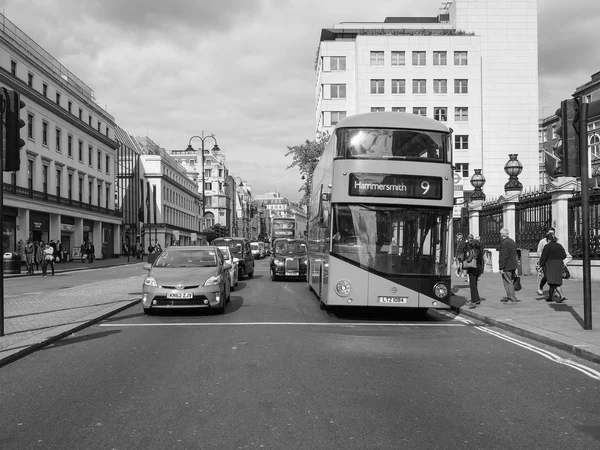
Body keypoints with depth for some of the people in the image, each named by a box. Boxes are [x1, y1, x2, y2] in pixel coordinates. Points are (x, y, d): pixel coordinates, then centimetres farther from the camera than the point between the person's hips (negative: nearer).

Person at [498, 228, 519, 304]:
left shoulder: (504, 243, -18)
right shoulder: (512, 241, 13)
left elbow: (503, 256, -21)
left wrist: (501, 268, -17)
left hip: (507, 266, -10)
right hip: (513, 265, 10)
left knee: (508, 282, -4)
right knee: (511, 282, 17)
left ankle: (513, 299, -3)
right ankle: (509, 297, 26)